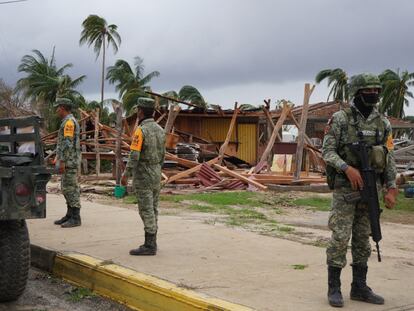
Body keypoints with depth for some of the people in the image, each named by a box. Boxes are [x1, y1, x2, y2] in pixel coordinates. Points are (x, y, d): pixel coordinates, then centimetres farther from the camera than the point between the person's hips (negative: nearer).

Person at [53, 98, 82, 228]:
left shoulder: (69, 121, -14)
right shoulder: (68, 121, 19)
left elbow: (67, 144, -21)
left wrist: (62, 162, -22)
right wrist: (60, 160, 23)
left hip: (70, 162, -10)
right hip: (69, 162, 10)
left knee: (71, 188, -8)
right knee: (67, 189, 13)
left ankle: (75, 218, -5)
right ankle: (70, 215, 19)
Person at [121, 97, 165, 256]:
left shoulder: (140, 131, -18)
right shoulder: (160, 130, 7)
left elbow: (134, 156, -22)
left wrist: (125, 175, -13)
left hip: (142, 176, -8)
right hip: (156, 175, 8)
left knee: (146, 211, -5)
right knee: (152, 209, 12)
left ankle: (149, 246, -3)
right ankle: (151, 243, 16)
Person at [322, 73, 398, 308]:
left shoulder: (383, 123, 7)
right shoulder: (340, 119, -6)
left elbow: (389, 158, 9)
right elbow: (328, 151, -8)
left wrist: (391, 189, 0)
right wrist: (348, 168, -23)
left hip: (370, 189, 5)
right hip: (345, 187, -5)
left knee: (363, 239, 10)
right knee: (340, 238, -6)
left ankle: (359, 287, 19)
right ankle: (334, 288, 4)